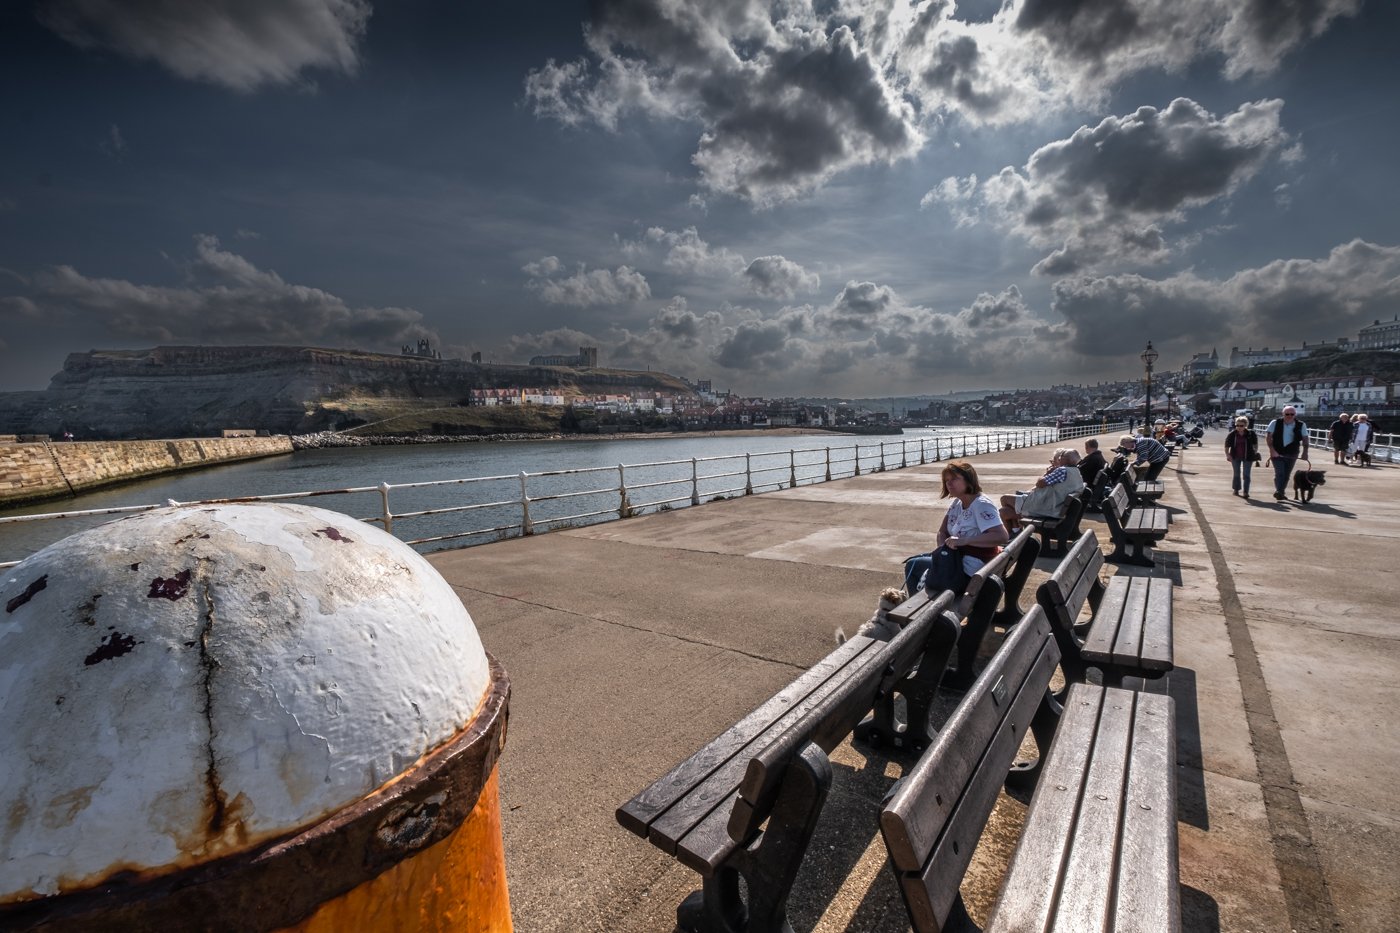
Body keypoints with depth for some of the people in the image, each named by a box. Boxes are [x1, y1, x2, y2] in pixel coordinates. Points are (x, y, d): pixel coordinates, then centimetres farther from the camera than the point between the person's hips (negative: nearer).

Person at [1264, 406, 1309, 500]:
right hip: (1277, 453, -3)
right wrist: (1272, 450, -16)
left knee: (1286, 475, 11)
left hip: (1291, 454, 3)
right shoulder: (1275, 423, -5)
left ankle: (1281, 492, 23)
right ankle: (1279, 491, -12)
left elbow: (1305, 439, 5)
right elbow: (1268, 436, -7)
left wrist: (1305, 452, -5)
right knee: (1279, 473, -13)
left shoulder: (1301, 425, 2)